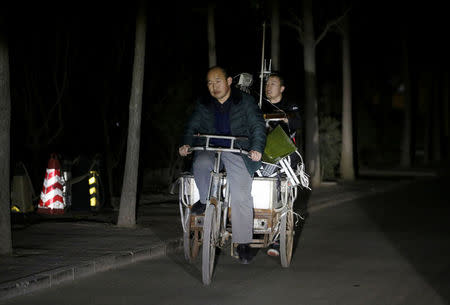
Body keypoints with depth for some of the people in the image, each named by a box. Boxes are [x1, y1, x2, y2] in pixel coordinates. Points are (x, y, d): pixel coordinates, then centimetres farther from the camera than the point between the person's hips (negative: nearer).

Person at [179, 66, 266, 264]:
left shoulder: (245, 101, 7)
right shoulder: (203, 104, 16)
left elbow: (258, 126, 1)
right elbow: (192, 127, 14)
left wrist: (256, 149, -16)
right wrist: (187, 144, -7)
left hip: (237, 151, -2)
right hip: (209, 149, 2)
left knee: (241, 195, -18)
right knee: (201, 164, -35)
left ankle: (243, 242, -9)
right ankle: (205, 199, -6)